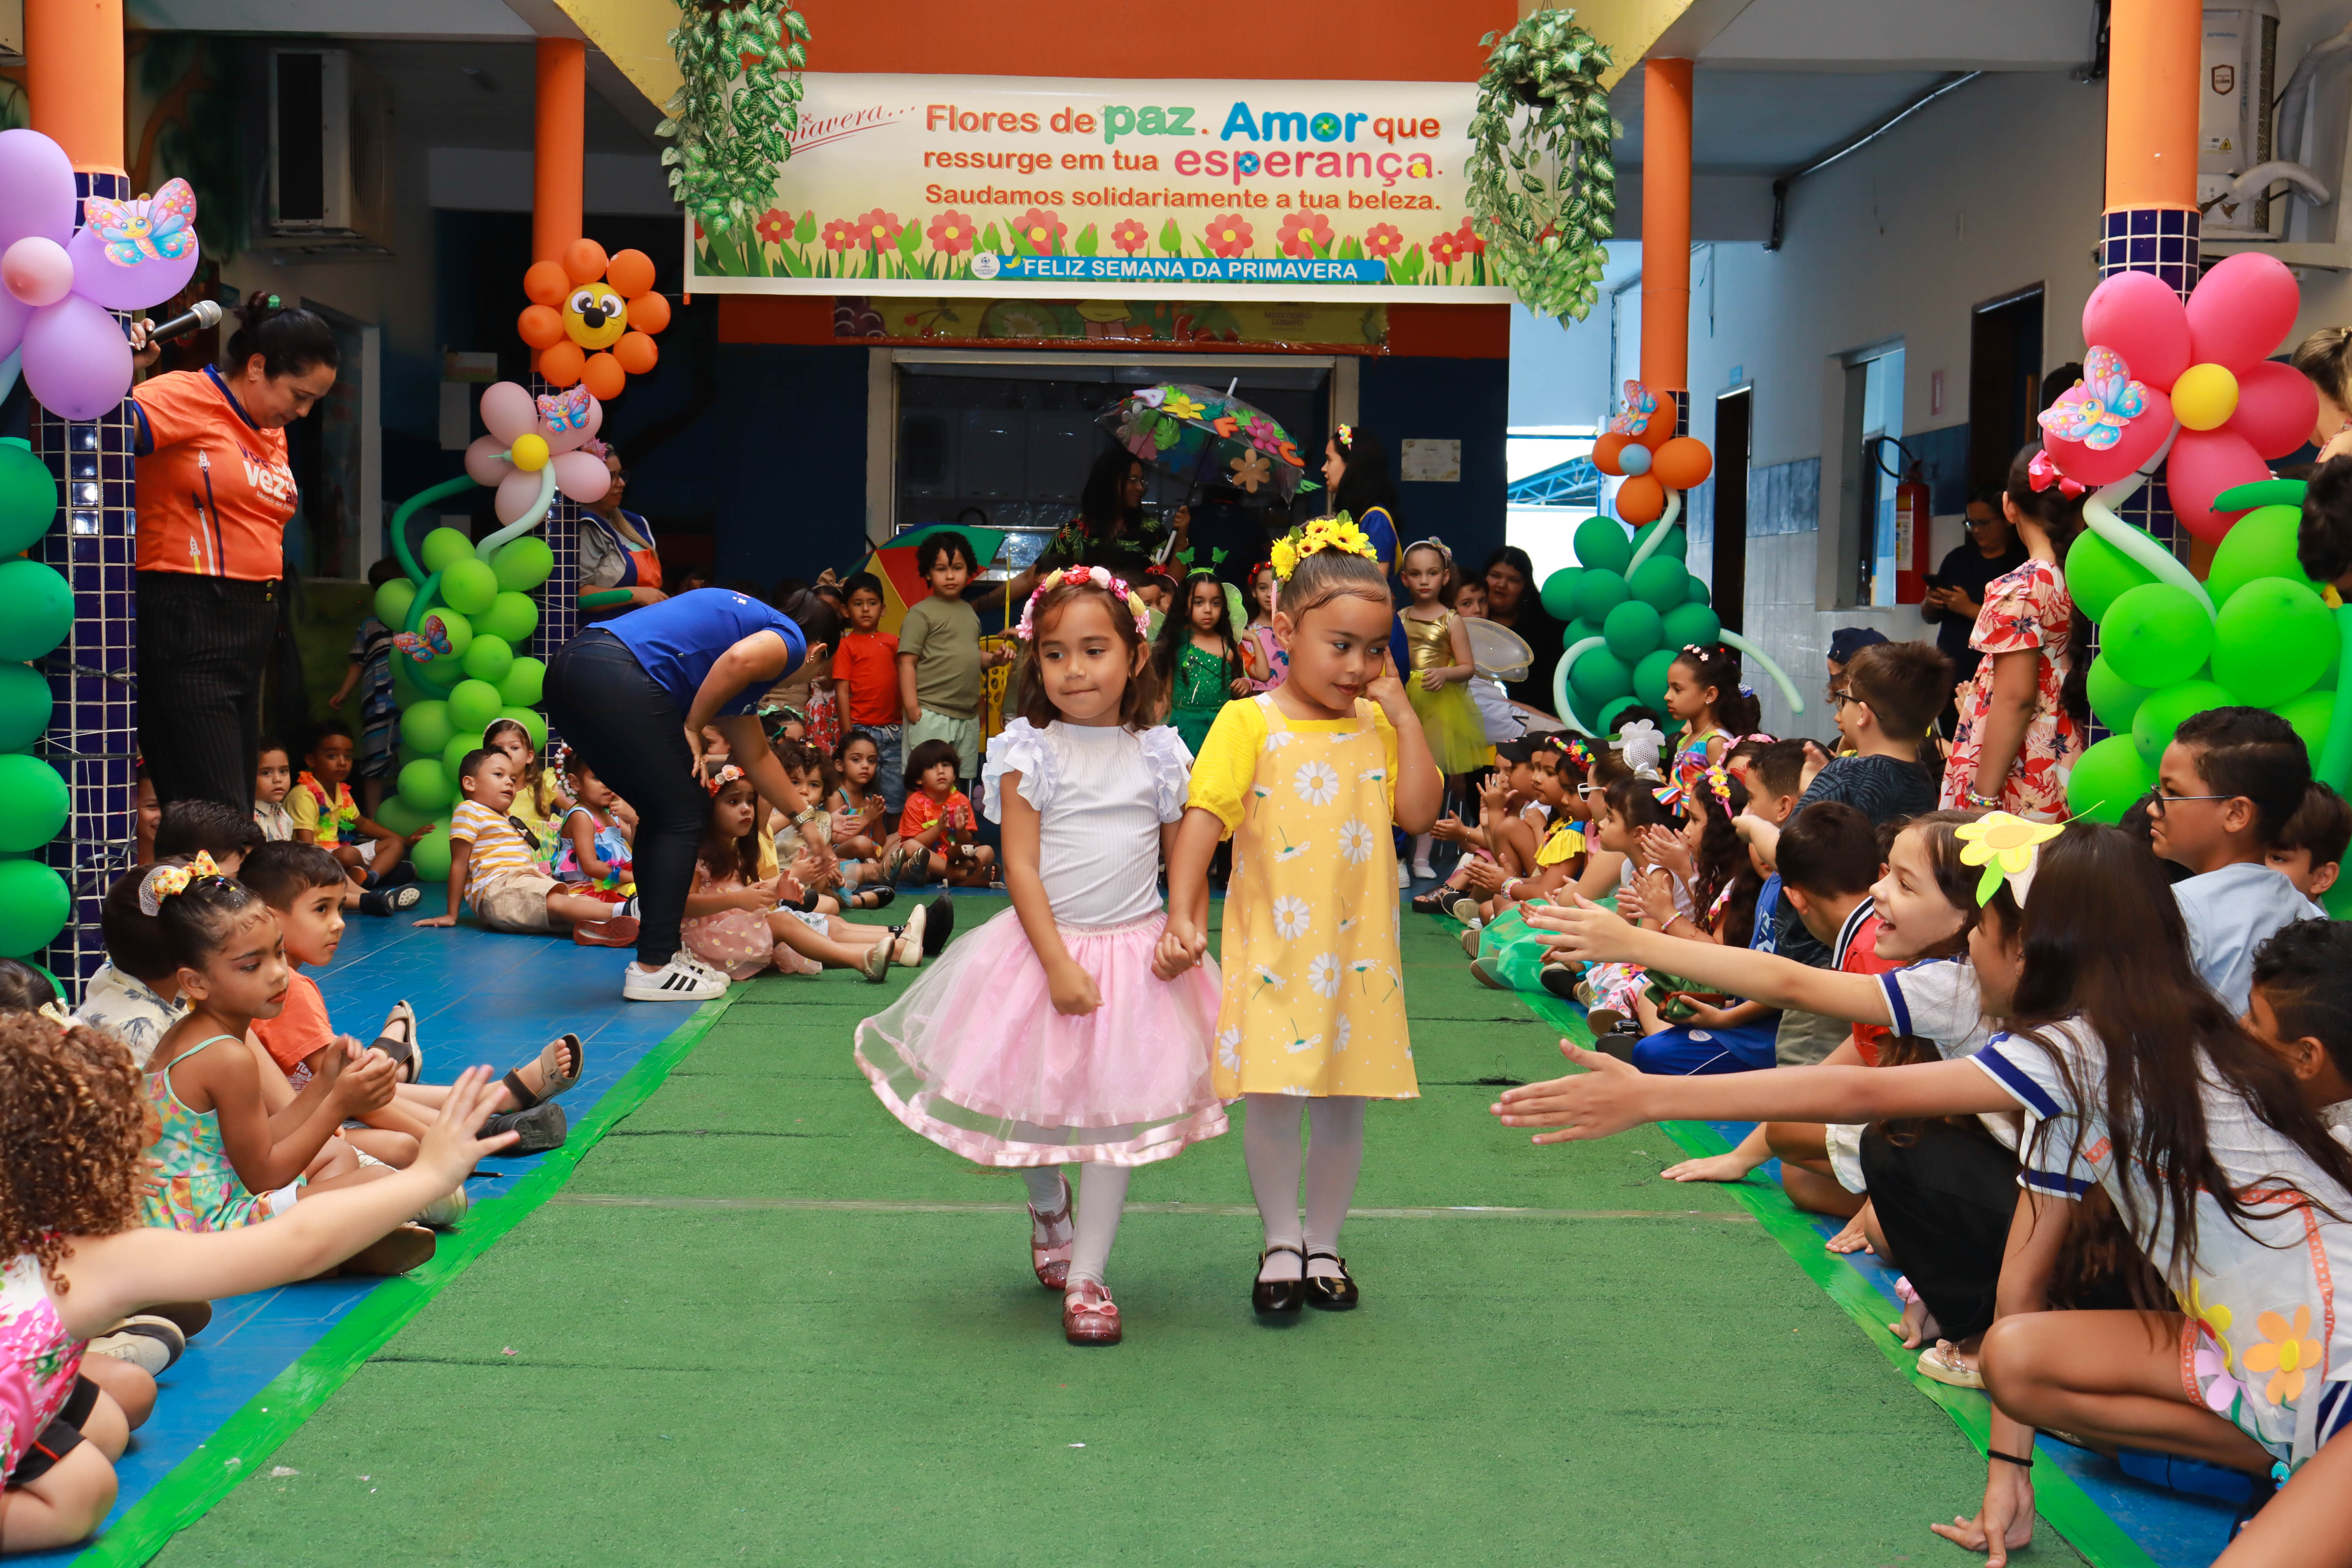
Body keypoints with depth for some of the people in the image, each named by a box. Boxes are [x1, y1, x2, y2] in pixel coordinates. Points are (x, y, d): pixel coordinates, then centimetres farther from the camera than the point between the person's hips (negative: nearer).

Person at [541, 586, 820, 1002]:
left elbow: (756, 757, 41)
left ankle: (662, 952, 22)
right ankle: (652, 968, 3)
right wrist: (692, 729, -3)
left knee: (664, 814, 19)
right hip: (615, 676, -9)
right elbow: (740, 658, -16)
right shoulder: (791, 640, 10)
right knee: (683, 816, 3)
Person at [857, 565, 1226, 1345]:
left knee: (1118, 1109, 1)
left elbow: (1184, 859, 7)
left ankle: (1086, 1275, 11)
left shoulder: (1159, 755, 1)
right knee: (1033, 1103, 9)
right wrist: (1059, 964, -17)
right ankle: (1047, 1204, 43)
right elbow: (1020, 867, -10)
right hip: (1046, 945, -1)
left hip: (1136, 952, 1)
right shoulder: (1030, 753, -6)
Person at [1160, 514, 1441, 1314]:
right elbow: (1203, 818, -12)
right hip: (1273, 948, -3)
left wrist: (1403, 714, -6)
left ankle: (1324, 1242, 28)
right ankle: (1281, 1243, 18)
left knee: (1344, 1104, 10)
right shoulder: (1250, 723, -5)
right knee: (1273, 1099, -2)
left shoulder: (1378, 726, 6)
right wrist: (1182, 916, -22)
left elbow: (1420, 812, -4)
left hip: (1357, 948, 3)